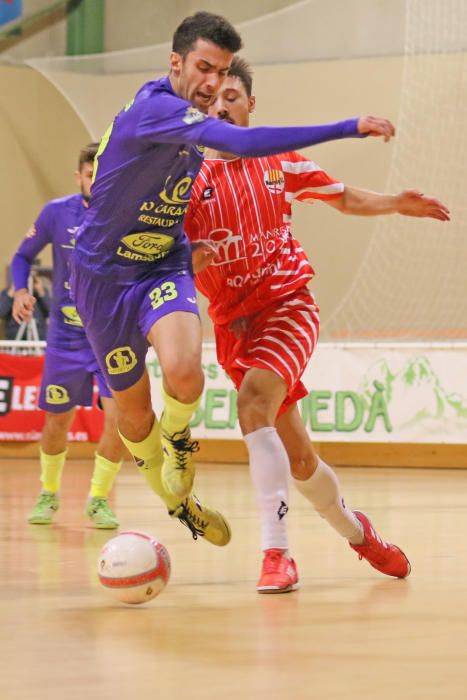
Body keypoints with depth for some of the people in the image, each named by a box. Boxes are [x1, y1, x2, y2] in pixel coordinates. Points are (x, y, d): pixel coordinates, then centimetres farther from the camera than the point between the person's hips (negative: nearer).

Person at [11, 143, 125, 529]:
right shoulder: (57, 212, -6)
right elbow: (23, 256, 7)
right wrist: (20, 291, -12)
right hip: (67, 335, 1)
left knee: (119, 420, -14)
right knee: (57, 423, 9)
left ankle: (99, 499, 7)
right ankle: (49, 494, 35)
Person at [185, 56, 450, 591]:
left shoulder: (278, 162, 4)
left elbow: (345, 198, 18)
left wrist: (396, 204, 2)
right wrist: (190, 260, -22)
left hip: (288, 306, -2)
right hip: (234, 324, 2)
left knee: (253, 403, -31)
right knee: (298, 461, 6)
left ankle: (276, 552, -30)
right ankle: (354, 530, 36)